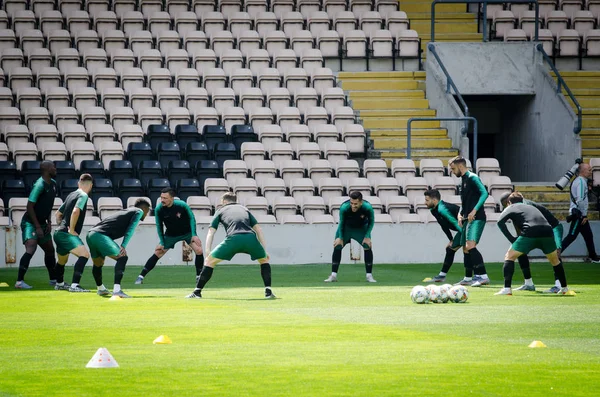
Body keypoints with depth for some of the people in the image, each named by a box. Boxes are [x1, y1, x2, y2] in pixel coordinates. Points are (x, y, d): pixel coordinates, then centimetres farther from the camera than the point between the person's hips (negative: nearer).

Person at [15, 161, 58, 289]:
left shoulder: (53, 184, 7)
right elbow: (30, 206, -22)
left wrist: (49, 222, 7)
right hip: (30, 222, -9)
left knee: (50, 250, 17)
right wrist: (37, 227, -22)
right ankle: (19, 282, -26)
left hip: (41, 223, 9)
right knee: (31, 249, -24)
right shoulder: (40, 185, -21)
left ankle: (53, 280, 32)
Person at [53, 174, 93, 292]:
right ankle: (74, 285, -31)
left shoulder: (71, 195, 18)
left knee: (62, 260, 30)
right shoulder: (83, 195, -9)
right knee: (84, 254, -22)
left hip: (59, 233, 10)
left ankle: (59, 283, 51)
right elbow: (75, 211, -26)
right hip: (67, 234, -10)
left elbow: (58, 213, 27)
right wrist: (71, 229, -19)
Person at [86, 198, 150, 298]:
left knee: (98, 264, 28)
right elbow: (130, 229, -6)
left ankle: (101, 289, 48)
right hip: (100, 236, -9)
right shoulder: (139, 211, 9)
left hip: (90, 235, 9)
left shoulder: (124, 212, 32)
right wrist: (123, 246, -14)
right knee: (122, 258, -13)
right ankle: (117, 289, -28)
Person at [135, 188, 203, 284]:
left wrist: (194, 235, -19)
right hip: (170, 234, 1)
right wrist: (162, 242, -10)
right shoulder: (158, 209, -22)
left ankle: (199, 276, -2)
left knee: (199, 250, -16)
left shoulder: (182, 205, -27)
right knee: (157, 253, -7)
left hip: (187, 232, -1)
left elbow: (191, 218, -13)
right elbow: (159, 226, -8)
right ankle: (141, 276, -2)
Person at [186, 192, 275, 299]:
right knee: (264, 260, 28)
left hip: (233, 238, -2)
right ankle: (268, 292, 14)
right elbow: (258, 230, 27)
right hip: (250, 237, 2)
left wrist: (208, 252, 11)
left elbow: (210, 233, 18)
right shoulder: (244, 209, 34)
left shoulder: (220, 211, 29)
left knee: (209, 261, 15)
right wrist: (264, 250, 28)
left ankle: (197, 292, 10)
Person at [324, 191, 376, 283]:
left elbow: (371, 222, -13)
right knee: (337, 246, -9)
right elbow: (342, 223, -16)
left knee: (368, 246, -14)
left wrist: (367, 236, -18)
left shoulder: (368, 208, -33)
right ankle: (333, 275, 1)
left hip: (361, 228, 0)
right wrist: (340, 237, -13)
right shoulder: (344, 207, -34)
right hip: (346, 227, 0)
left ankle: (369, 276, -4)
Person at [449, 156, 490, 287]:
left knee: (470, 246, -22)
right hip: (467, 219, 10)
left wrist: (474, 211, -25)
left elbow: (484, 193, -20)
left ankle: (483, 276, -26)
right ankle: (468, 278, 23)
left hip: (476, 218, -10)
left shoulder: (472, 178, -8)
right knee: (466, 249, 14)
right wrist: (460, 214, 10)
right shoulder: (463, 180, 20)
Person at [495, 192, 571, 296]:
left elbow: (500, 222, 3)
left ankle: (507, 288, -2)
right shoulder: (531, 207, 37)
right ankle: (564, 288, 35)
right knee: (555, 260, 28)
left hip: (529, 234, -4)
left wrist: (512, 239, 4)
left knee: (509, 257, 10)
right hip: (547, 233, 5)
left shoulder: (511, 208, 22)